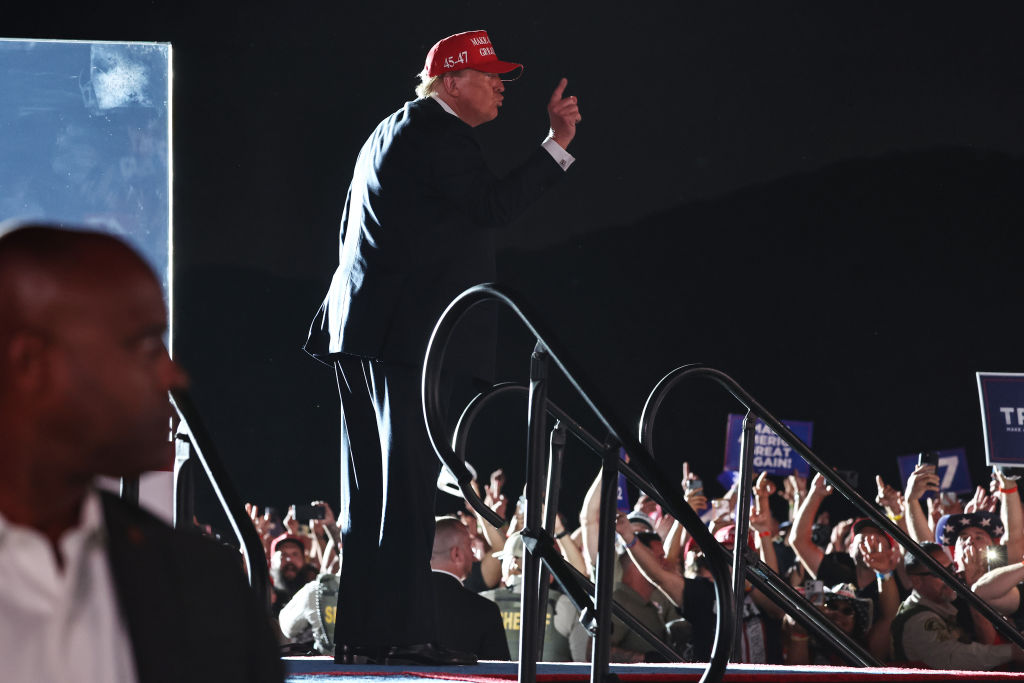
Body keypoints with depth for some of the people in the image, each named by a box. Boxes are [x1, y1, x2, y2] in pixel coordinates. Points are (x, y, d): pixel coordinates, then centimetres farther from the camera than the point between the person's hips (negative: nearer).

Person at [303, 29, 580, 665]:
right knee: (409, 484, -10)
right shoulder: (437, 132, -9)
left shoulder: (392, 132, 23)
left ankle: (361, 631, 9)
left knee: (373, 488, 9)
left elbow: (354, 235, 26)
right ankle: (402, 631, -12)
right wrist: (557, 145, -16)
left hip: (363, 330, 10)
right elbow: (492, 206, -18)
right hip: (413, 333, -10)